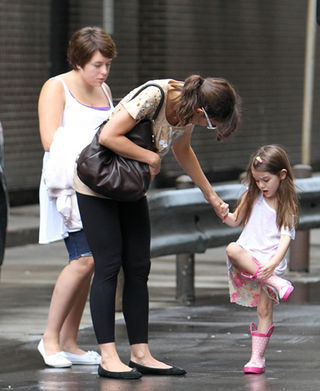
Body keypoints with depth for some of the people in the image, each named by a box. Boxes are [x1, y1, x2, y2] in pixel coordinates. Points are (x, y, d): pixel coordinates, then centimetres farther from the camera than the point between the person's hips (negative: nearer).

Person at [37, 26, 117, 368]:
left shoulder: (104, 91, 18)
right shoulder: (57, 87, -4)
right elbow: (51, 141, -13)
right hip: (69, 183, -7)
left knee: (86, 262, 3)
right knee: (84, 258, -18)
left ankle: (69, 343, 8)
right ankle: (50, 337, -8)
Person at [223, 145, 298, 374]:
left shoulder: (287, 206, -1)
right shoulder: (252, 198, 9)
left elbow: (286, 238, -10)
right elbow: (235, 221, 18)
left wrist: (274, 263, -25)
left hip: (270, 264, -2)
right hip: (247, 258, 2)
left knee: (265, 310, -8)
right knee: (232, 249, -33)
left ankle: (258, 357, -3)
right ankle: (275, 283, -35)